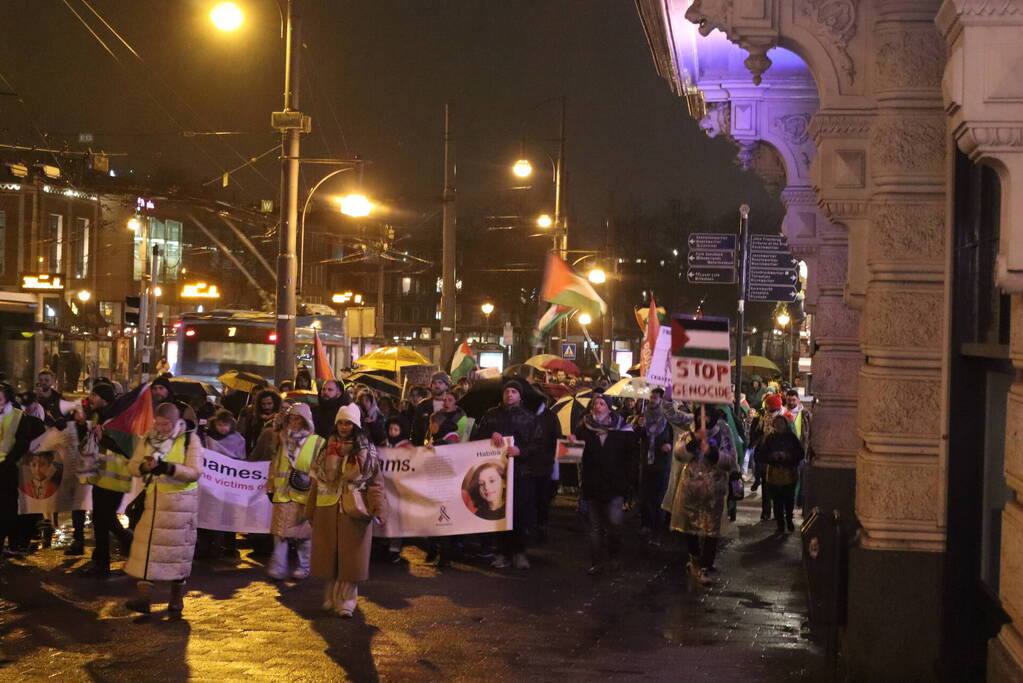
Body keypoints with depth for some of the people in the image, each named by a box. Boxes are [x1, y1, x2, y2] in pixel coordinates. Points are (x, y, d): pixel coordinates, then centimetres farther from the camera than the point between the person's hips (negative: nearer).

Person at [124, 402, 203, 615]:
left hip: (179, 503, -4)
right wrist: (143, 467, -15)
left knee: (178, 549, 4)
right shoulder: (148, 440, 8)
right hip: (152, 501, 4)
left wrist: (169, 468, -26)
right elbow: (132, 465, 8)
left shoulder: (190, 440, -5)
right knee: (146, 544, -4)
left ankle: (176, 599, 17)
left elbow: (195, 472, -13)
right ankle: (142, 596, -4)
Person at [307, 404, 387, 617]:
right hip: (327, 509, 2)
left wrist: (376, 508, -10)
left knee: (349, 555, -2)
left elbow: (374, 481, -1)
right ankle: (332, 596, 18)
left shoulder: (366, 449, 2)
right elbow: (323, 476, 2)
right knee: (329, 553, 6)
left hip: (353, 509, -2)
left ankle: (345, 600, 2)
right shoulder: (328, 447, 9)